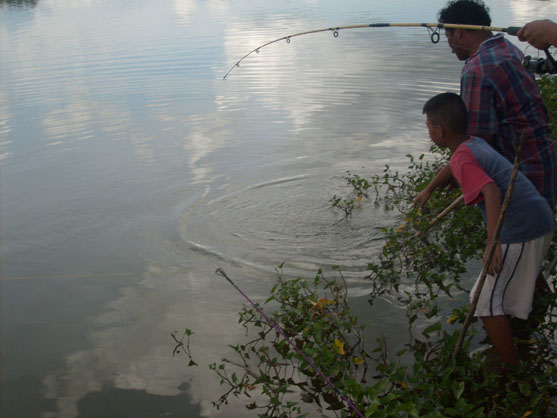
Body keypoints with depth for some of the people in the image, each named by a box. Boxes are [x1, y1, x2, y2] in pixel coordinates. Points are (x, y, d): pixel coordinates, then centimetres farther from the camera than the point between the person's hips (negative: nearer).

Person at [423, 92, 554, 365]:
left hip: (520, 232, -10)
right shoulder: (475, 143, 14)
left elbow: (492, 192, -29)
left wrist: (492, 245, -33)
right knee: (512, 293, 28)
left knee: (489, 304, -1)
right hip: (541, 221, 10)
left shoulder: (462, 159, -14)